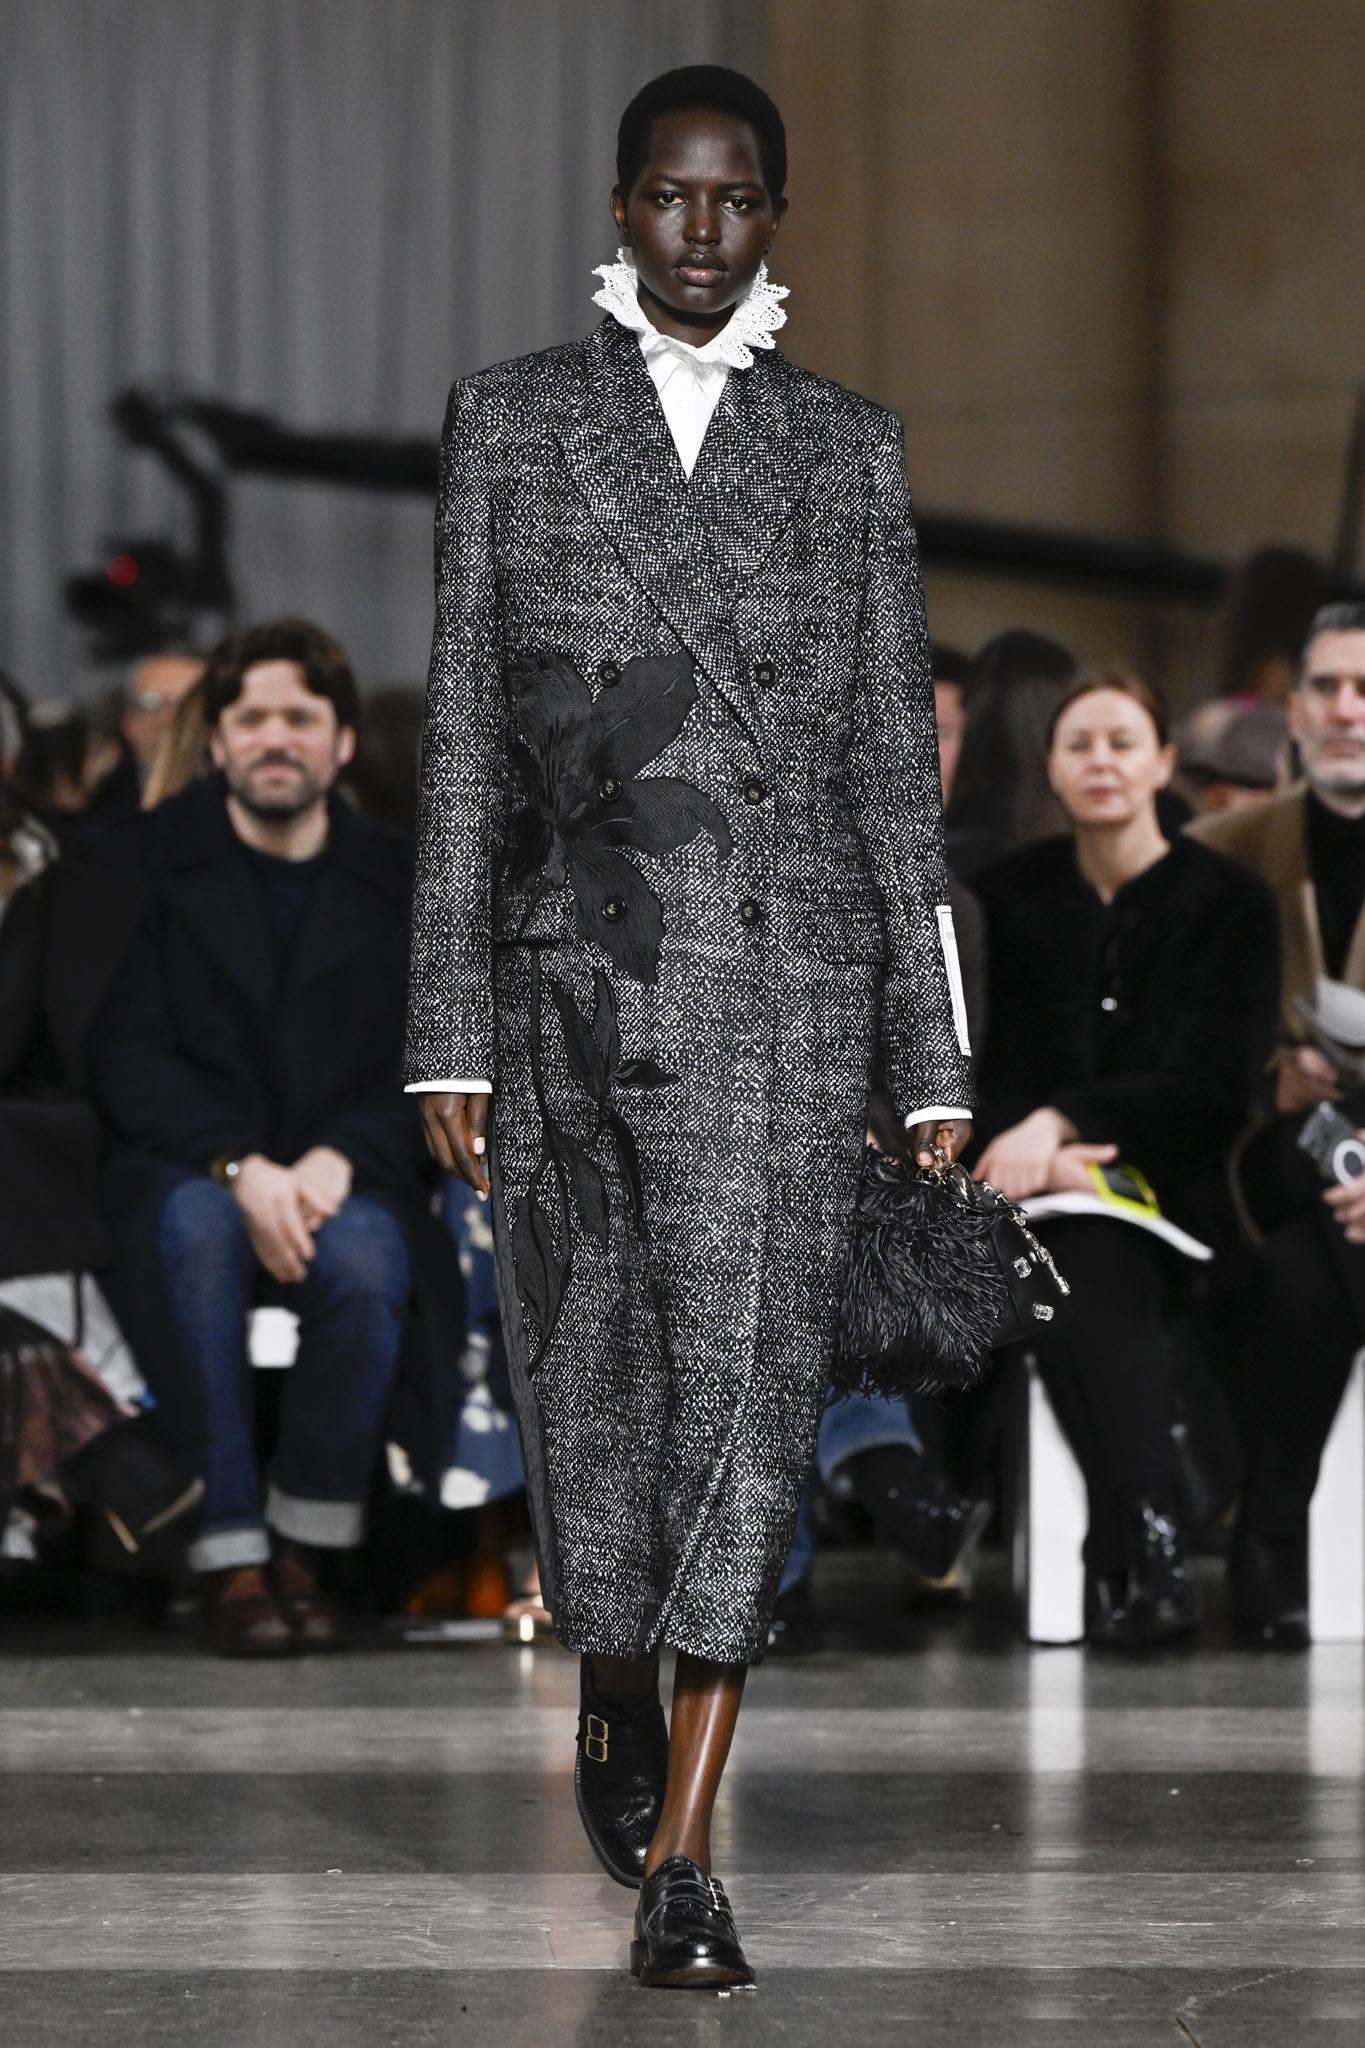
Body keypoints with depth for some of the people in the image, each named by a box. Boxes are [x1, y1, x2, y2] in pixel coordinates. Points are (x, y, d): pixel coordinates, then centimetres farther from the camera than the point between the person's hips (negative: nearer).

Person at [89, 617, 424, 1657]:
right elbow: (127, 1054, -5)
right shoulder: (146, 861, 4)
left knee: (365, 1261, -34)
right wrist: (239, 1168, -20)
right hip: (182, 1168, -1)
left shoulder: (396, 883, 9)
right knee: (196, 1230, -37)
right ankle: (231, 1558, -34)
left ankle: (304, 1549, -18)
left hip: (341, 1176, 1)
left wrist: (337, 1160, -17)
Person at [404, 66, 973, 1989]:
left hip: (787, 981, -1)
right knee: (586, 1379, 10)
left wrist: (934, 1053, 4)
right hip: (574, 969, 1)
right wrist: (451, 1031, 1)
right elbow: (463, 740, 6)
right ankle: (617, 1692, 40)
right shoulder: (509, 422, 7)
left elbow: (895, 757, 9)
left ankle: (679, 1856, -10)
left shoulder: (848, 447, 9)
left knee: (746, 1389, -10)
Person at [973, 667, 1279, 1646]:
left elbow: (1212, 1083, -3)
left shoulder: (1231, 903, 7)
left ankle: (1125, 1565, -43)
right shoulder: (1010, 897, 14)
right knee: (1082, 1272, -34)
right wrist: (1045, 1151, -14)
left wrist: (1062, 1123, -16)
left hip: (1174, 1182, -1)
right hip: (1049, 1184, 1)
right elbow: (988, 1070, 8)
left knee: (1088, 1265, -34)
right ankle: (1149, 1546, -49)